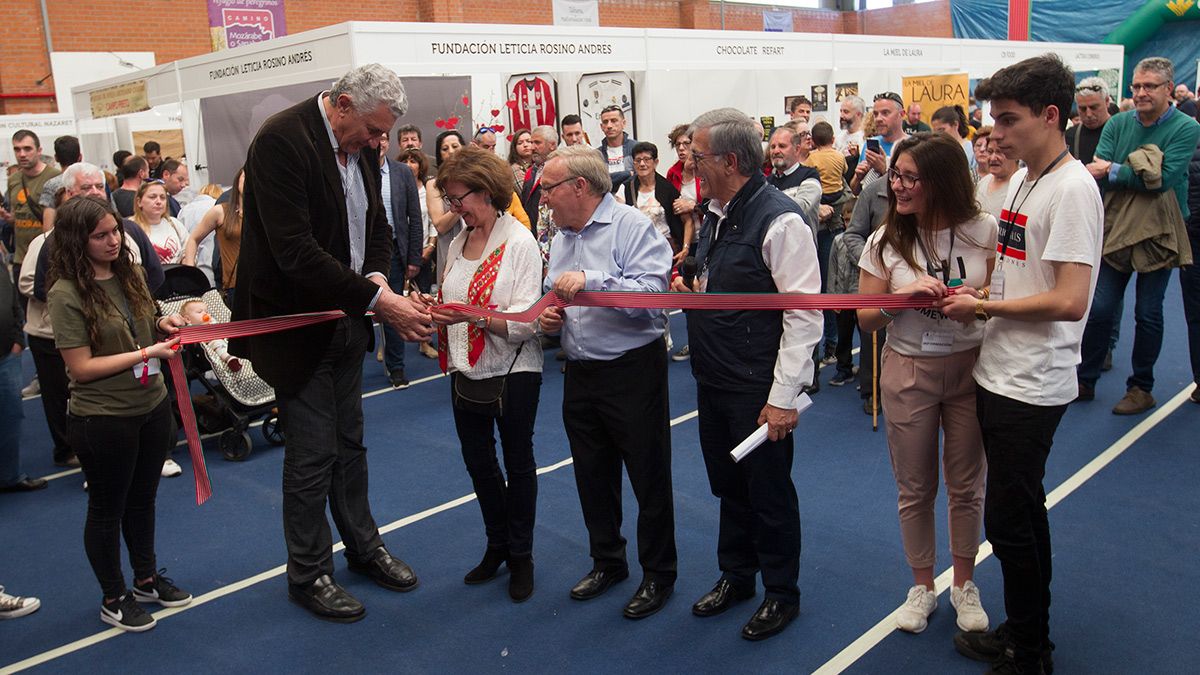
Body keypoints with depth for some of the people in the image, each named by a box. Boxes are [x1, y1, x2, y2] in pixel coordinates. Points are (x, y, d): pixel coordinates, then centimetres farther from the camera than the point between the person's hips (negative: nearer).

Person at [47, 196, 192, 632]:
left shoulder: (129, 273, 1)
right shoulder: (67, 294, -17)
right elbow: (81, 368, -19)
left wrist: (161, 326, -4)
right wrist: (146, 353, -23)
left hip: (152, 405, 6)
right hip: (102, 419, -6)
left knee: (142, 499, 21)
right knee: (107, 509, 12)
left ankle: (147, 579, 40)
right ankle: (114, 598, 29)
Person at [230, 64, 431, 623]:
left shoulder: (360, 146, 3)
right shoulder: (281, 140, -22)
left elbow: (376, 224, 11)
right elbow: (296, 251, -29)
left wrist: (377, 275, -11)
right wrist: (377, 299, -30)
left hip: (345, 319, 8)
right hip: (297, 322, -7)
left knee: (349, 443, 19)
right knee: (312, 456, 3)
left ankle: (363, 546, 36)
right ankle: (308, 574, 22)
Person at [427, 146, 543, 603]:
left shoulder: (520, 242, -15)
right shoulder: (458, 242, 6)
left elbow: (526, 321, -22)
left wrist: (473, 315, -33)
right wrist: (434, 310, -5)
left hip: (513, 372, -7)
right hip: (466, 371, 7)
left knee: (518, 463, 10)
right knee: (478, 461, 16)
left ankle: (521, 555, 26)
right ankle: (497, 545, 36)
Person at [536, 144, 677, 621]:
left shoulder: (630, 226, -12)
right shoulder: (561, 237, 12)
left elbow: (653, 291, -25)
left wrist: (590, 281, -31)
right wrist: (549, 317, 1)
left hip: (633, 371, -7)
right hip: (580, 374, 8)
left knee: (649, 478, 5)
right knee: (593, 477, 17)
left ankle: (658, 574, 21)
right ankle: (607, 562, 36)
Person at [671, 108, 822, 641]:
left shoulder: (779, 221, -19)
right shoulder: (716, 213, 9)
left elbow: (804, 316, -20)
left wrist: (783, 397, -20)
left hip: (758, 389, -8)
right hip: (713, 380, 8)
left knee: (769, 494, 8)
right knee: (729, 486, 21)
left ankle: (782, 594, 28)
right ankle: (735, 576, 39)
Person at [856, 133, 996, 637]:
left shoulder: (982, 230, -7)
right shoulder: (886, 241, -5)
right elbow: (865, 318, -3)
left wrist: (979, 298, -19)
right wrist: (905, 295, -21)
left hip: (971, 368, 0)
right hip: (908, 372, 1)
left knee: (966, 486, 12)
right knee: (914, 489, 11)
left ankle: (964, 585, 33)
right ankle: (922, 586, 31)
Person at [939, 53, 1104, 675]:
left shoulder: (1071, 188, -17)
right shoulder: (1020, 180, 11)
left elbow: (1069, 301, -24)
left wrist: (982, 307, -15)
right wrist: (970, 293, 1)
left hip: (1032, 385, -9)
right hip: (1000, 374, 9)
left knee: (1009, 520, 0)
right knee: (1021, 509, 19)